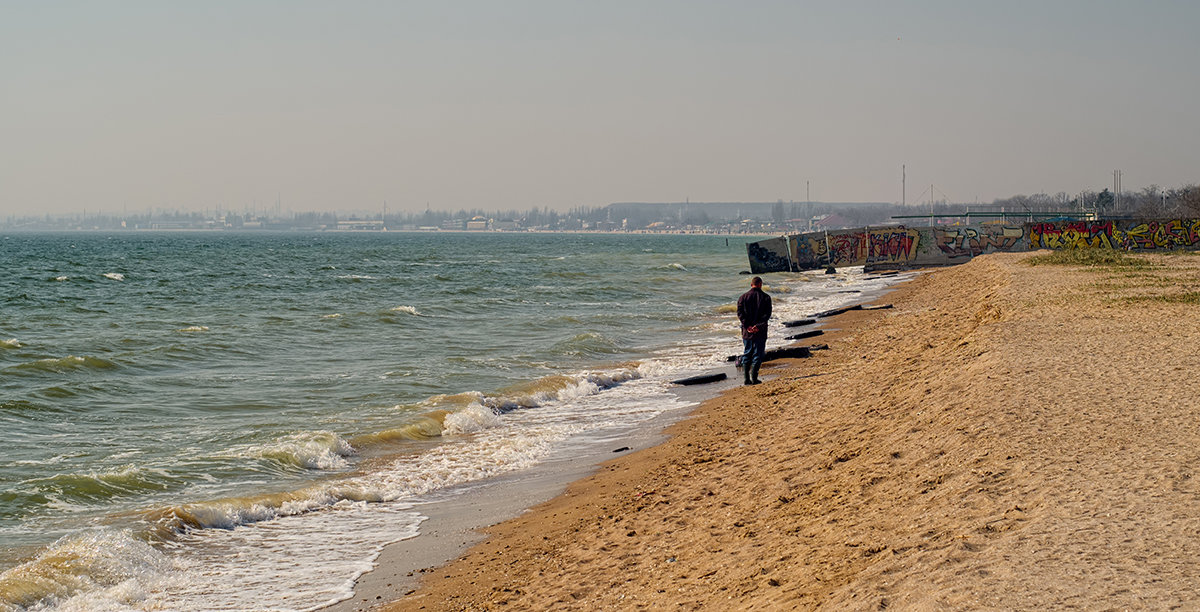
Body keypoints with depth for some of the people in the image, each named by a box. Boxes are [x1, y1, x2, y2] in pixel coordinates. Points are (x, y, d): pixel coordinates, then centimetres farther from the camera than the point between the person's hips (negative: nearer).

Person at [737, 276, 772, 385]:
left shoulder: (743, 297, 5)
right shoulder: (766, 297, 0)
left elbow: (740, 313, -5)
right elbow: (767, 314, -10)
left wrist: (747, 326, -10)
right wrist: (758, 326, -15)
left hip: (747, 331, 2)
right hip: (760, 331, -2)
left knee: (746, 354, 11)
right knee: (757, 354, 3)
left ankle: (746, 378, 6)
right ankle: (754, 377, -6)